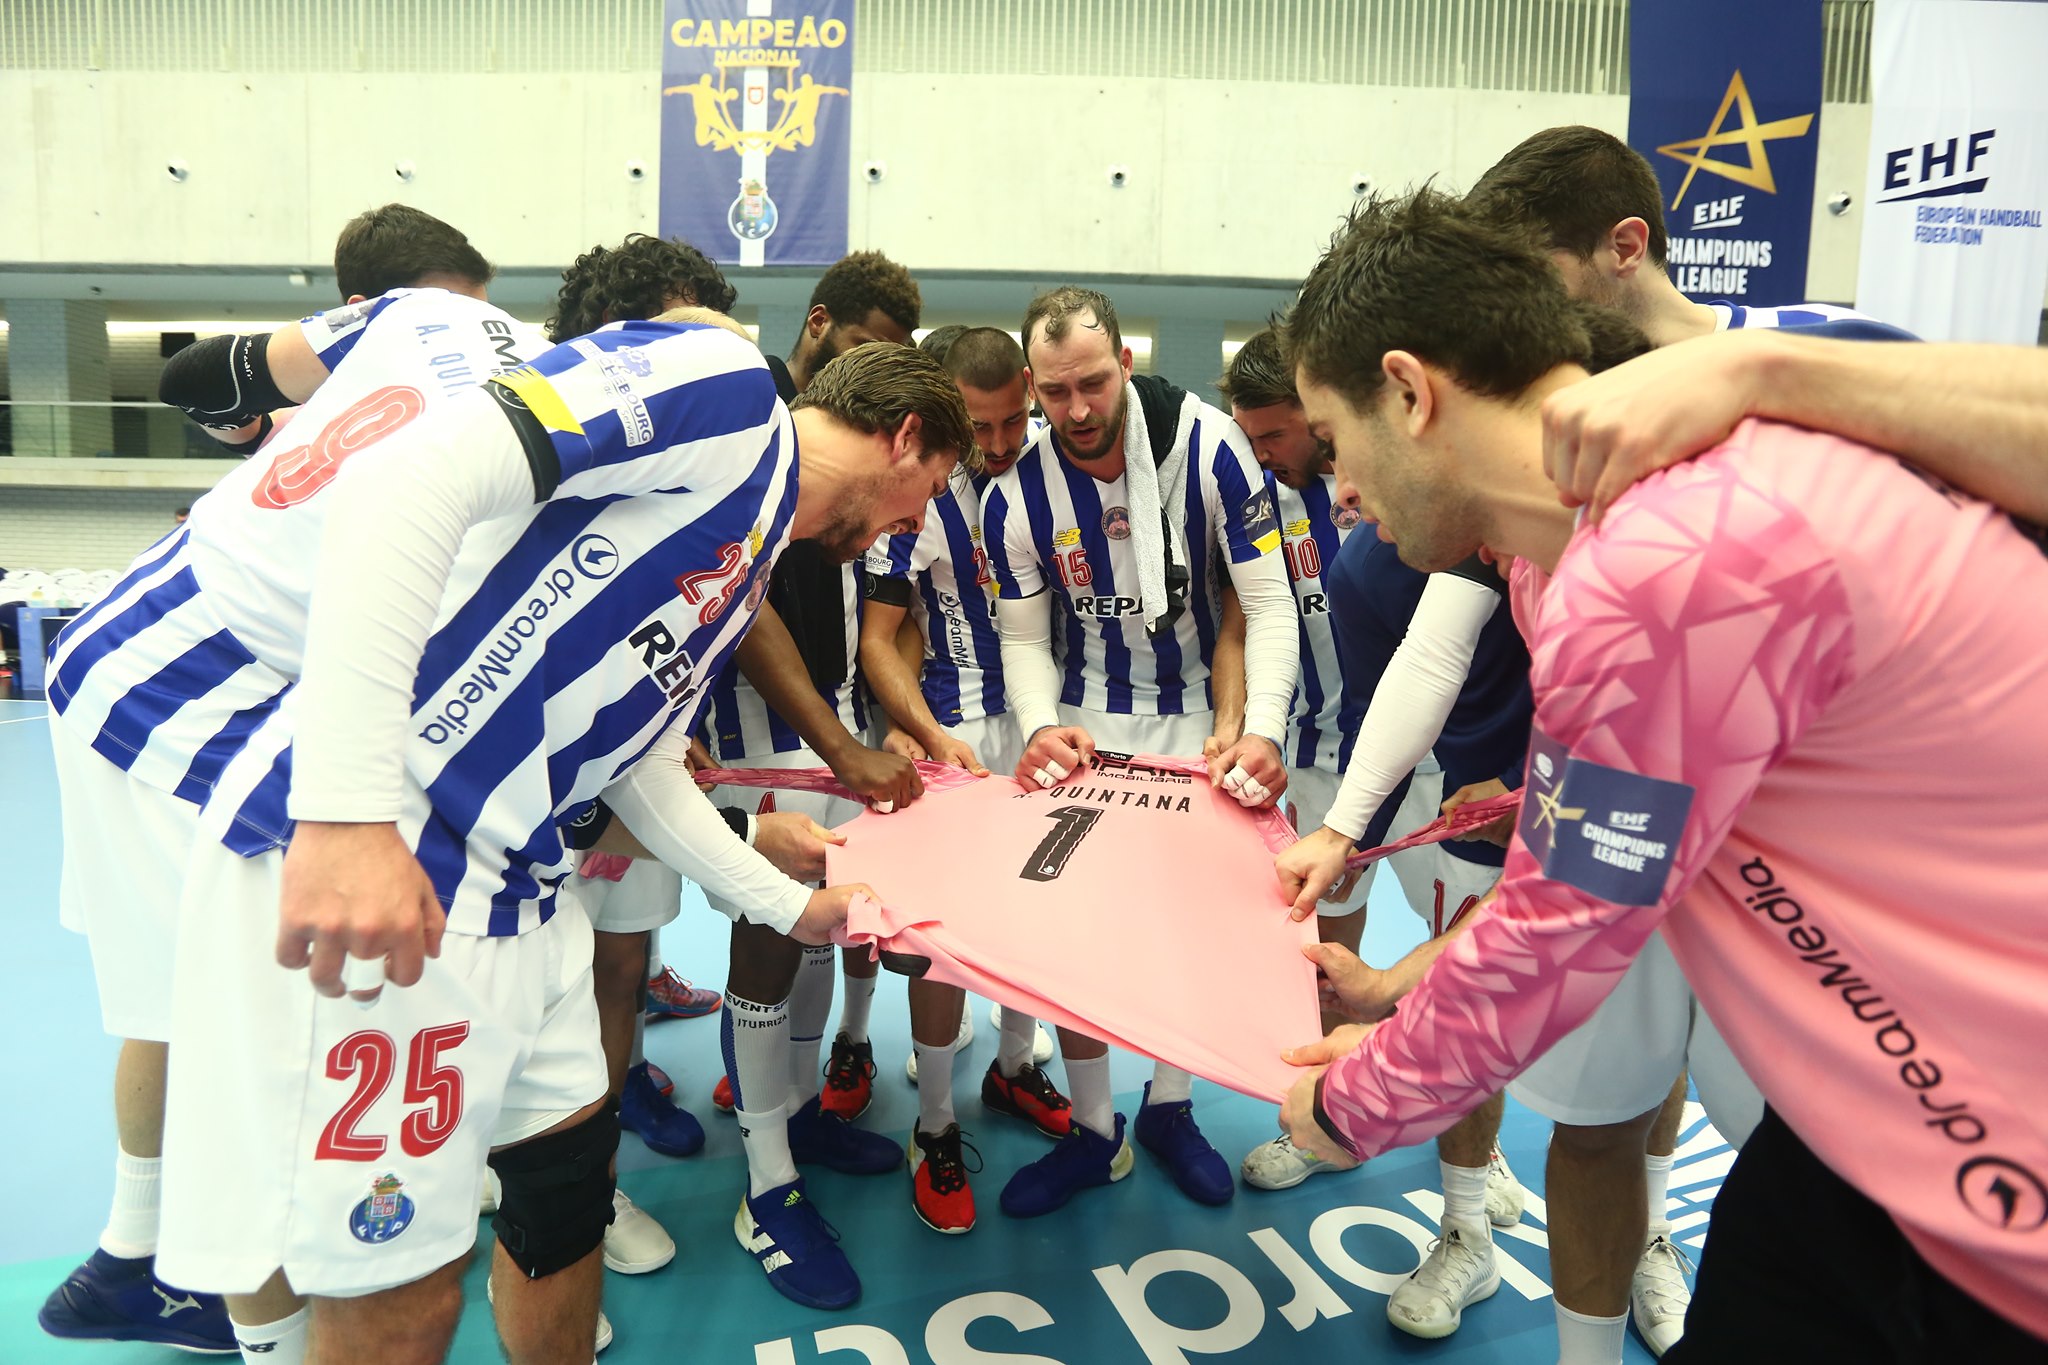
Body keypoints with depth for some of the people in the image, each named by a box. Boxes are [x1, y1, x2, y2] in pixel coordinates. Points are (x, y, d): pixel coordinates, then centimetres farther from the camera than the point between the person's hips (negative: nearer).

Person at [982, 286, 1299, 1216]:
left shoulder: (1206, 443, -20)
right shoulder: (1016, 495, -13)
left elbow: (1268, 601, -18)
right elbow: (1024, 637, -3)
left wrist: (1261, 730, -29)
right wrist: (1040, 726, -22)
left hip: (1198, 711, -1)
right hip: (1086, 716, 1)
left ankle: (1169, 1108, 29)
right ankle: (1092, 1133, 17)